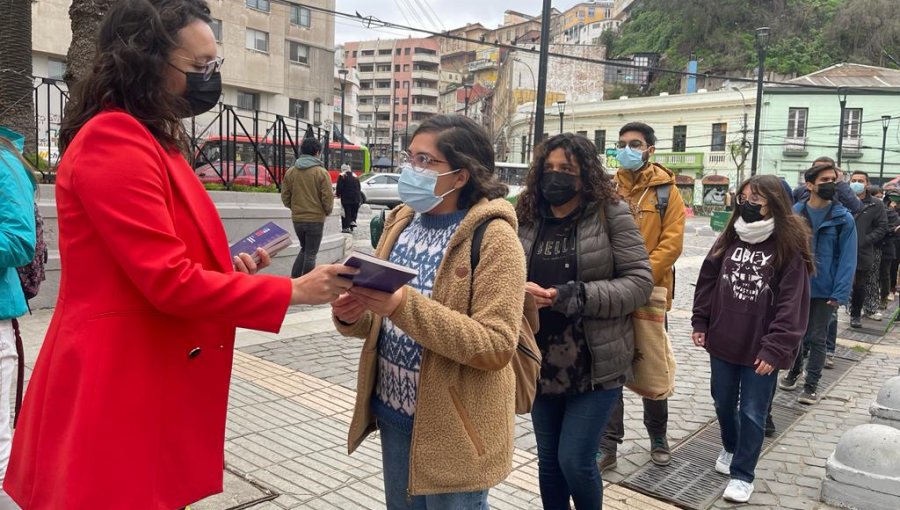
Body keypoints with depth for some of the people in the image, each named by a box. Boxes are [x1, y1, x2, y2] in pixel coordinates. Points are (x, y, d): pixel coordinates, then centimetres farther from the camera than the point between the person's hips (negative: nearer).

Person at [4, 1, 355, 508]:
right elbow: (168, 281, -22)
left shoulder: (153, 142, 14)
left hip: (155, 379, 10)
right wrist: (292, 290, -17)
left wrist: (231, 270, 4)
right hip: (120, 385, -9)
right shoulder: (113, 139, -17)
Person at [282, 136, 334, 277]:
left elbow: (285, 197, 5)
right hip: (315, 219, -4)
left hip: (297, 219, 5)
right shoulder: (321, 172, -11)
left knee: (304, 249, 23)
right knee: (311, 254, 5)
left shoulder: (290, 171, 2)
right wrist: (328, 211, 8)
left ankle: (294, 279, 15)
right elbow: (327, 197, -10)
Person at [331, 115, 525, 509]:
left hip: (452, 428, -7)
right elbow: (384, 320, 10)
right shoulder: (401, 222, 4)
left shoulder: (493, 238, -17)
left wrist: (406, 306, -32)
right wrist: (352, 315, -13)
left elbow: (497, 346, -24)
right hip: (394, 412, 7)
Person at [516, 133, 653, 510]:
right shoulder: (527, 218, 3)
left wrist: (575, 297, -20)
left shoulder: (611, 213, -6)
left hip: (596, 363, -4)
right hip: (542, 362, 4)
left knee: (575, 461, -1)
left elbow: (640, 281, -9)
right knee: (549, 461, 15)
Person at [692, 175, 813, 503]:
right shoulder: (729, 239, 4)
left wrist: (775, 349, -18)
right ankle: (730, 448, 45)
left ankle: (742, 474, 21)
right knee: (723, 403, 20)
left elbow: (792, 304, -15)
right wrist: (700, 323, 4)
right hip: (722, 342, 5)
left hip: (760, 350, -5)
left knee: (752, 412, 6)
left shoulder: (789, 247, -12)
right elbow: (707, 281, 8)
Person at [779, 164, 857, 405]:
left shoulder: (844, 218, -7)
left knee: (817, 338, 6)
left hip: (824, 290, -2)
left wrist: (840, 293, -15)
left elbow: (847, 259, -8)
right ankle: (794, 371, 37)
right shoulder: (794, 213, -3)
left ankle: (811, 385, 17)